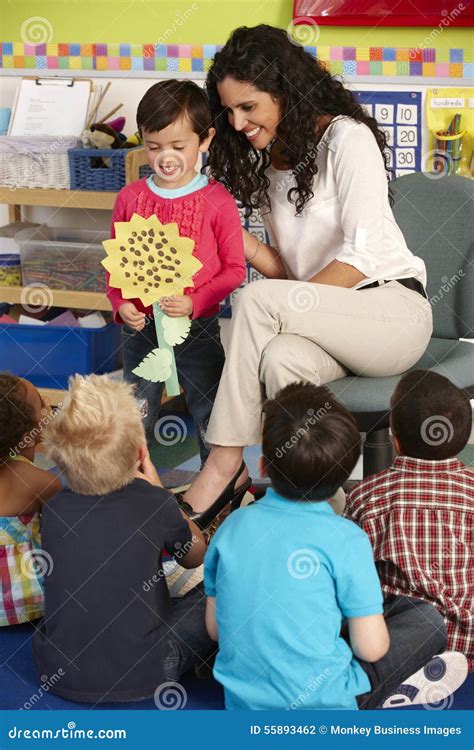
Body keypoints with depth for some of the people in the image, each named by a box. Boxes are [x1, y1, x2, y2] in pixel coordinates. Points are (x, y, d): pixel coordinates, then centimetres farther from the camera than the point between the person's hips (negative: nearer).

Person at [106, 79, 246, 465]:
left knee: (211, 415, 8)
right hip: (140, 326, 3)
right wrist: (120, 304, -10)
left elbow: (235, 268, -7)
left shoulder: (218, 201, -9)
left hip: (197, 327, -3)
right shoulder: (130, 197, 1)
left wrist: (194, 302, -20)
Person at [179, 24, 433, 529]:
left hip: (394, 311, -6)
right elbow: (291, 269, 13)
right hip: (331, 326, 6)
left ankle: (224, 465, -23)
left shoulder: (346, 137, -8)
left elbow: (363, 255, -18)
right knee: (280, 359, -32)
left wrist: (289, 304, -23)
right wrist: (237, 242, -3)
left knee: (258, 300, -29)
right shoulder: (266, 160, 15)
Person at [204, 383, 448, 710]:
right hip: (321, 706, -4)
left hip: (241, 701, 5)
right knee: (429, 619, 11)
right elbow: (371, 649, -12)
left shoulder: (233, 526, -4)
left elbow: (214, 629, 4)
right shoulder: (346, 539, -16)